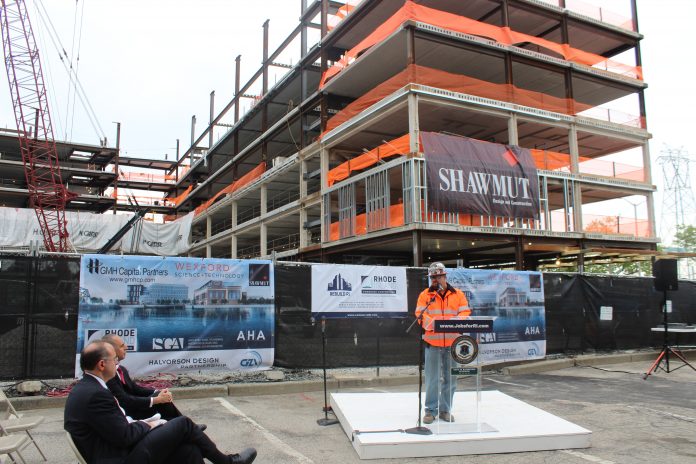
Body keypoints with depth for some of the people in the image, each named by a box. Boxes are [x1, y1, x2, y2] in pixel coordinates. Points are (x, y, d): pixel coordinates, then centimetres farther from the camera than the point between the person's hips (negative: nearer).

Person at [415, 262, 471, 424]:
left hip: (452, 342, 2)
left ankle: (445, 409, 23)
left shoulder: (458, 294, 9)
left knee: (450, 378, 9)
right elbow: (420, 314, -4)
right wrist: (432, 323, -22)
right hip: (432, 342, -1)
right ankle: (430, 410, 13)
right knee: (432, 379, 1)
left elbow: (465, 312, 2)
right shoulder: (425, 295, 5)